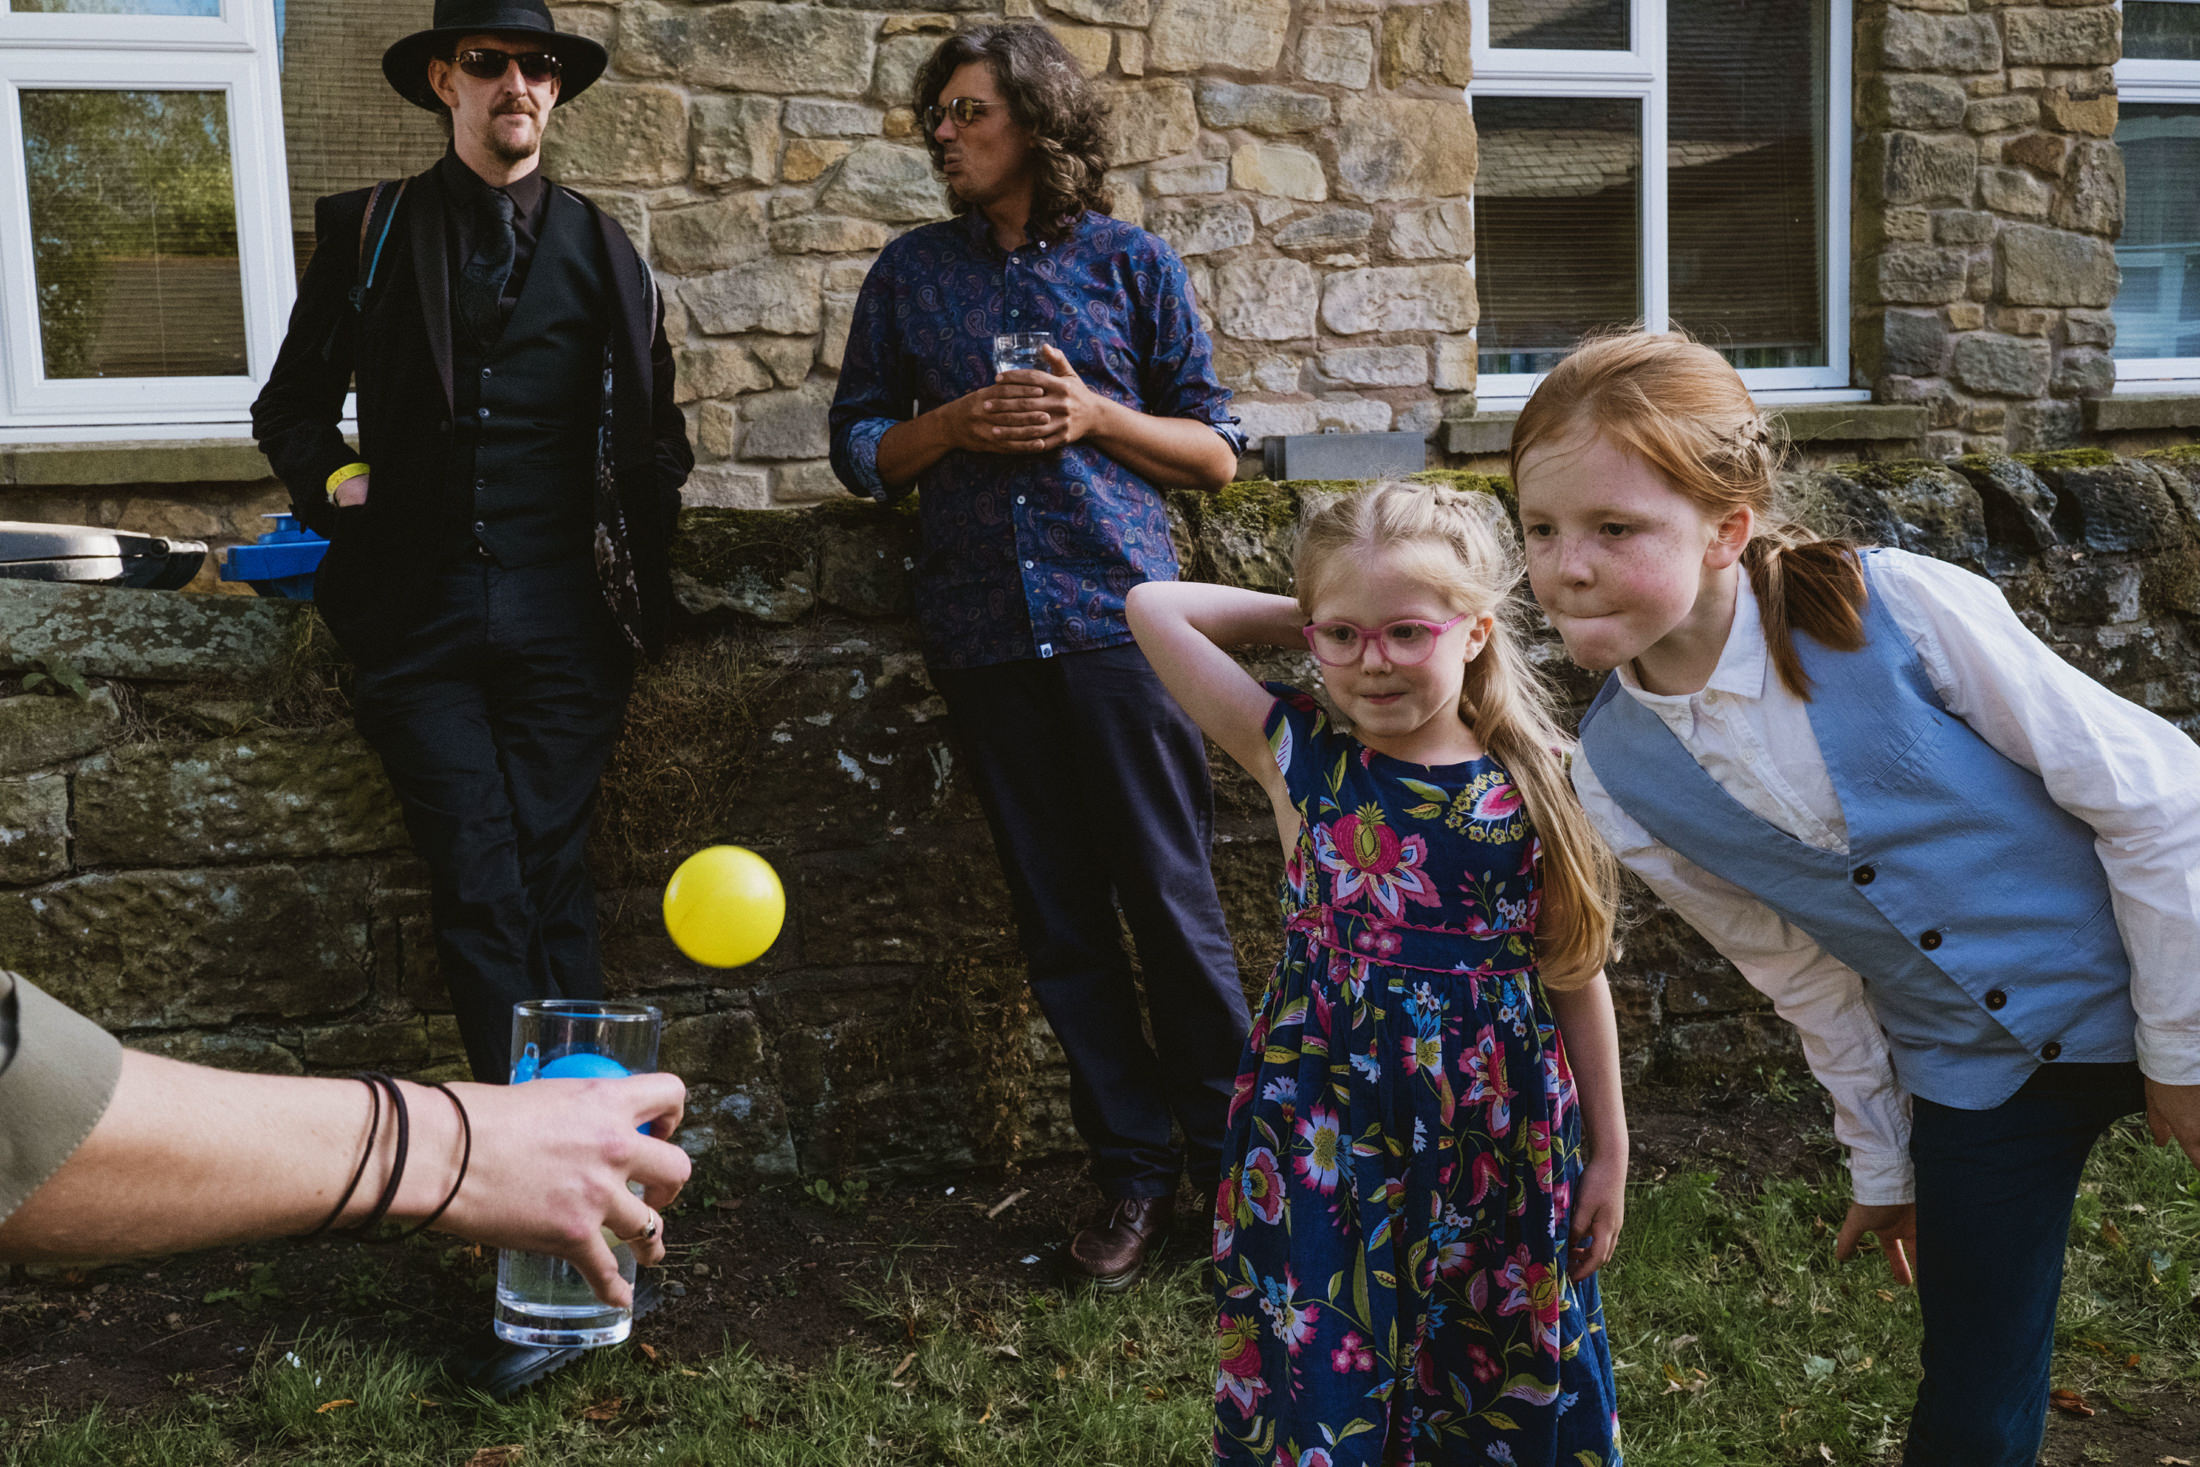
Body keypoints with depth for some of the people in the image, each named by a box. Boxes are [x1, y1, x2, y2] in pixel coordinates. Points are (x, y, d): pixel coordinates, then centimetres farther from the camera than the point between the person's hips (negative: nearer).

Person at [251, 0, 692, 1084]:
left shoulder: (600, 250, 12)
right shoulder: (366, 233, 10)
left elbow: (658, 435, 17)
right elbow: (290, 407, 18)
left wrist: (634, 551, 6)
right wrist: (336, 484, 0)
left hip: (564, 616, 0)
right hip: (419, 615, 0)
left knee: (549, 879, -1)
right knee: (477, 889, -5)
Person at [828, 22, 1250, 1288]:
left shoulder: (1134, 264, 7)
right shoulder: (912, 272, 14)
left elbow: (1216, 454, 8)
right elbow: (862, 448, 14)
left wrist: (1096, 415, -8)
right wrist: (956, 425, -5)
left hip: (1118, 613, -2)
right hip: (984, 626, 3)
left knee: (1172, 898, -3)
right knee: (1060, 918, 5)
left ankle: (1232, 1152, 13)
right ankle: (1136, 1168, 16)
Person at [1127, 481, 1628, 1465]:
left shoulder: (1539, 780, -3)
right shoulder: (1298, 762, -5)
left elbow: (1575, 975, 4)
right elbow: (1153, 606, -8)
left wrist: (1608, 1153, 8)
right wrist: (1313, 621, -2)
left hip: (1501, 1147, 1)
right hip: (1323, 1148, -1)